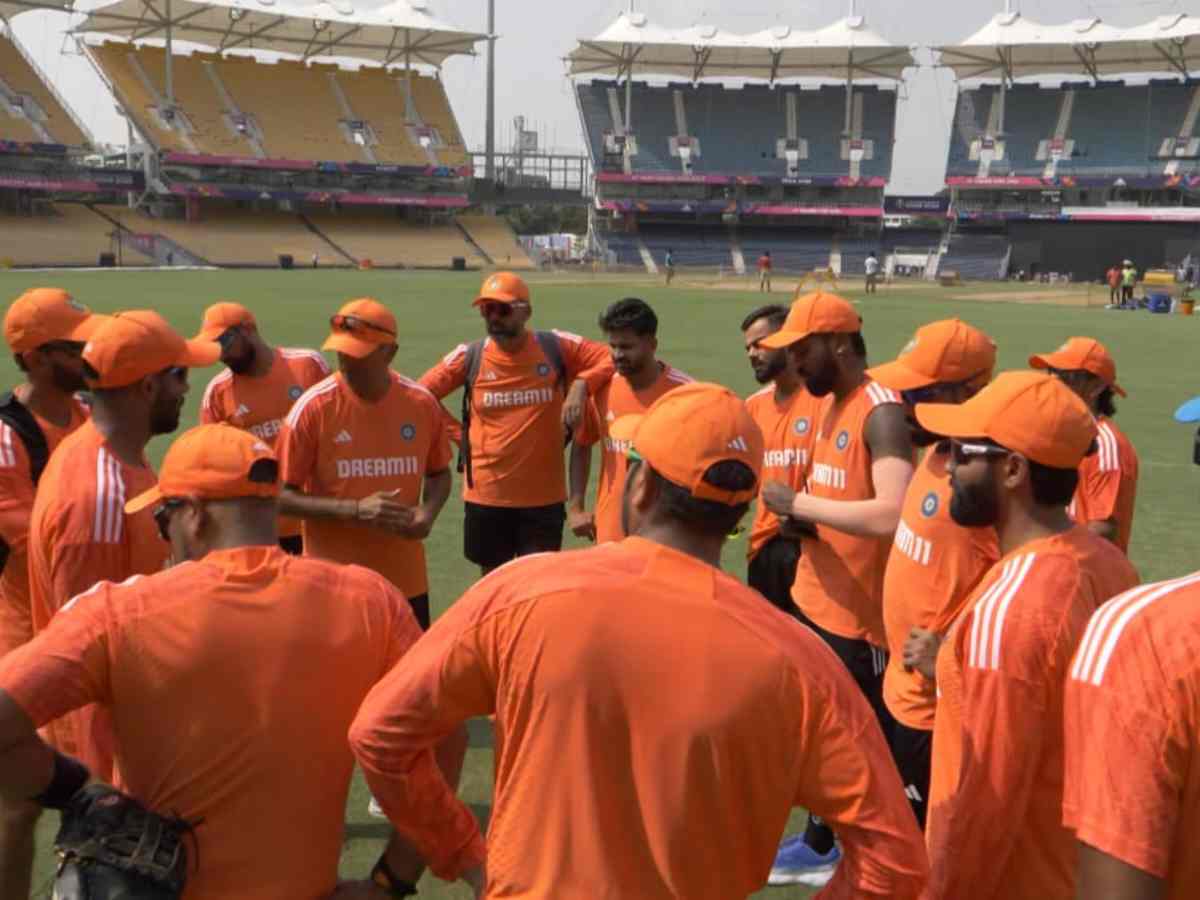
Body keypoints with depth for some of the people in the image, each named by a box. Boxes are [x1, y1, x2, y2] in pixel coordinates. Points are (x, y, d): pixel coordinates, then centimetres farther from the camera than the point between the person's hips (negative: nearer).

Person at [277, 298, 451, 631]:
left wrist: (428, 513, -9)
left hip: (405, 578, 3)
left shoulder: (422, 404, -3)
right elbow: (281, 494, -10)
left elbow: (439, 473, 13)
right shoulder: (313, 407, -13)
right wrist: (355, 510, -20)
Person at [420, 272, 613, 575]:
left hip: (543, 496, -1)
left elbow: (609, 358, -4)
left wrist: (581, 384, -21)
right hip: (486, 495, 1)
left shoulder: (556, 347, -7)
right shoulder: (469, 356, -4)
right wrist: (460, 435, 1)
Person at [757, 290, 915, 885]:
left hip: (860, 614, -10)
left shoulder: (883, 412, -20)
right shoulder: (831, 404, 9)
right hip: (815, 601, 10)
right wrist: (798, 514, 0)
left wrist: (798, 503, -24)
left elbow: (894, 514, -33)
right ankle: (822, 845, 37)